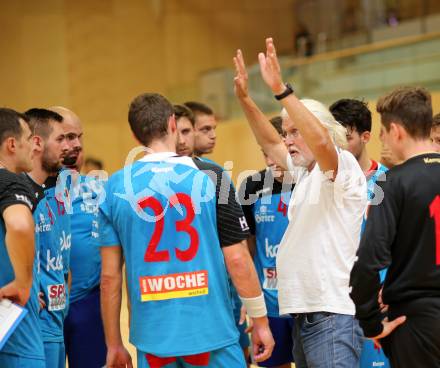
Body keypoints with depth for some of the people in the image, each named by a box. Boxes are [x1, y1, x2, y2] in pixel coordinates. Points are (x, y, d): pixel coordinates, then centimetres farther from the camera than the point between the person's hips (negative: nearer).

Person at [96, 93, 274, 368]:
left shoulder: (116, 186, 1)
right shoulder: (209, 176, -4)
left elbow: (110, 275, 2)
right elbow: (237, 259, -5)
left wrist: (113, 344, 11)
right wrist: (261, 322, 5)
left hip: (153, 336, 2)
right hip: (211, 333, -2)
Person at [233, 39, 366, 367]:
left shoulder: (342, 166, -9)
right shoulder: (305, 173, 17)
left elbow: (319, 141, -28)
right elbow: (270, 143, 26)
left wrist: (280, 88, -32)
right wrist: (244, 97, 16)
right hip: (303, 315, 9)